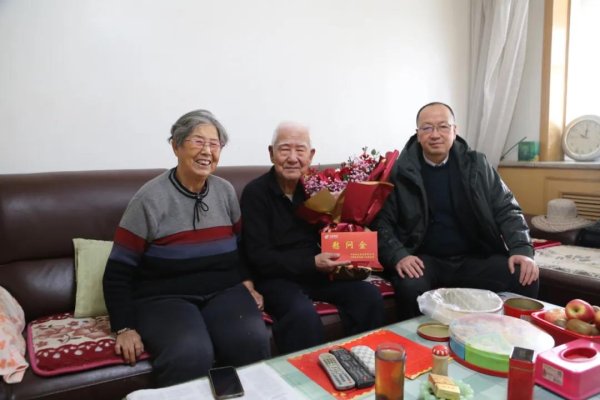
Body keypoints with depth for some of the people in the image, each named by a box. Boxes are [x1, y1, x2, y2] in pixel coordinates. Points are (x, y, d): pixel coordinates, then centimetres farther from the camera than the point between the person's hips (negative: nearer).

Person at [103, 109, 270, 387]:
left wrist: (247, 282, 1)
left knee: (254, 340, -26)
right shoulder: (150, 198, -7)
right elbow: (118, 271, -4)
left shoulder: (226, 191, 7)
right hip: (164, 299, -3)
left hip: (224, 292, 4)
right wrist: (125, 328, -11)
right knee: (191, 354, -34)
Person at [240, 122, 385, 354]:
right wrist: (312, 263, -23)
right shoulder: (255, 192, -9)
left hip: (318, 271, 5)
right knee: (304, 314, -33)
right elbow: (258, 256, -15)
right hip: (276, 276, -5)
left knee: (370, 296, -14)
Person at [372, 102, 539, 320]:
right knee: (411, 286, -34)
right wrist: (398, 256, -22)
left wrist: (522, 249, -10)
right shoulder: (401, 171, -4)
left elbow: (506, 209, 6)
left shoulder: (476, 164, 6)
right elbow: (381, 220, -6)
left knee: (526, 280, -19)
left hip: (475, 258, 3)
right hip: (424, 260, -3)